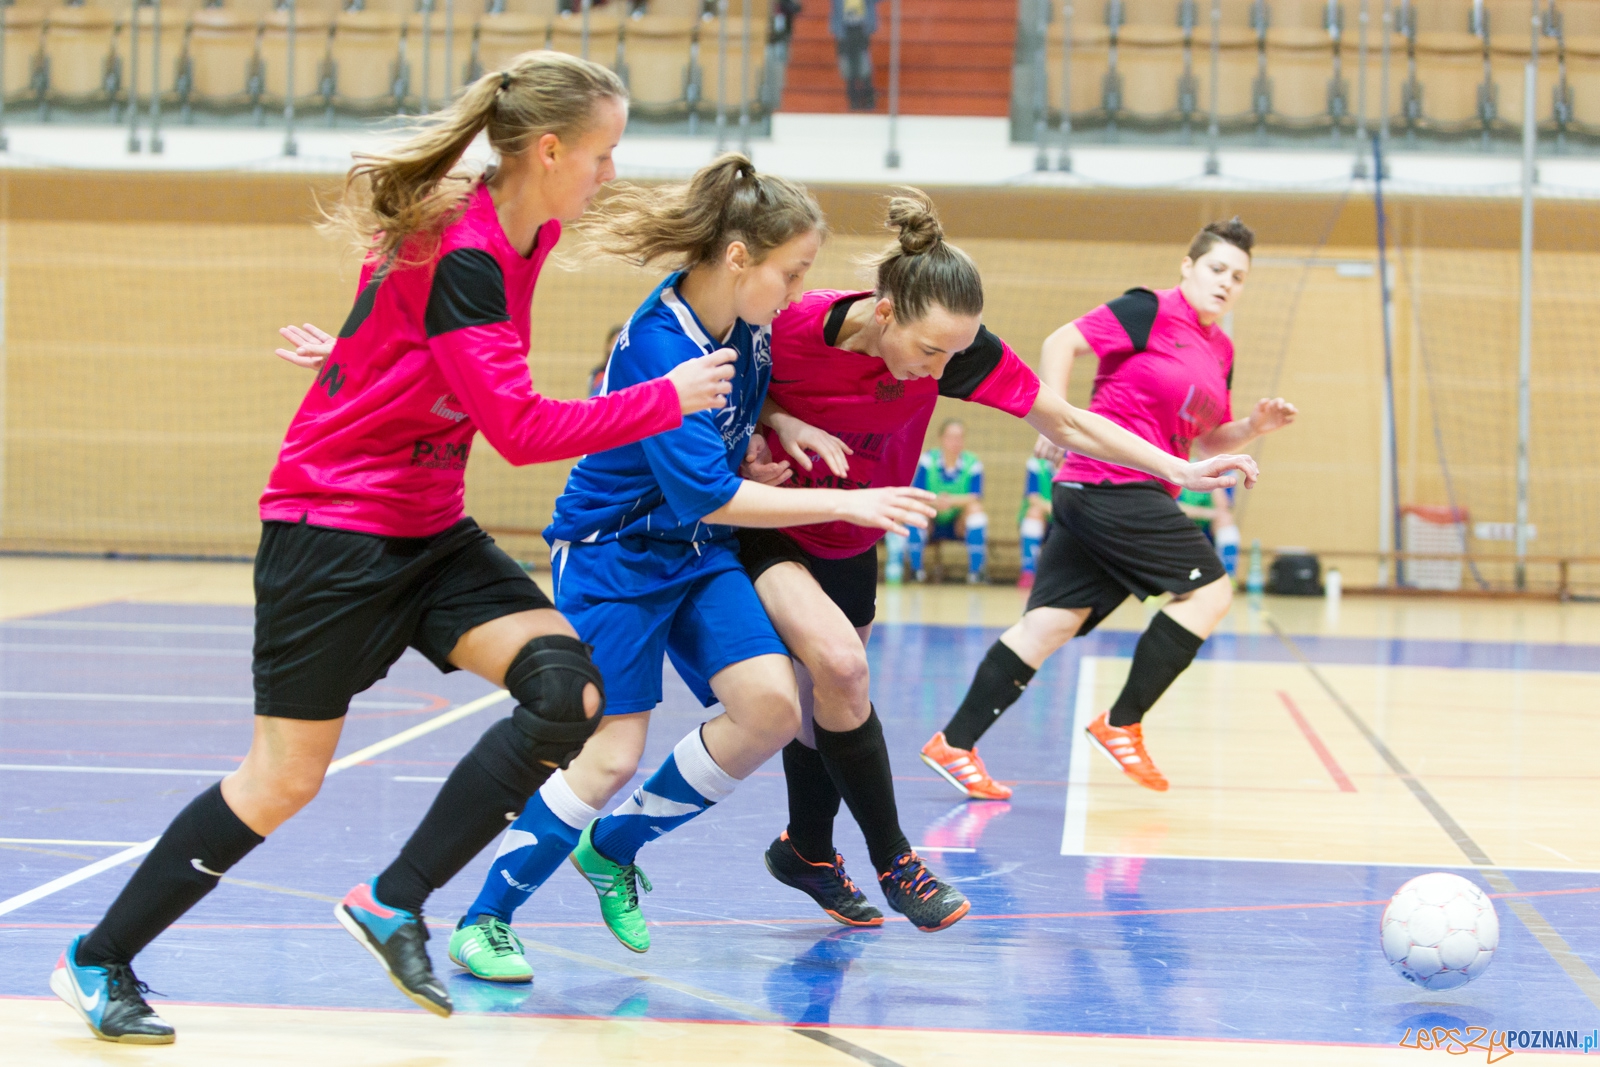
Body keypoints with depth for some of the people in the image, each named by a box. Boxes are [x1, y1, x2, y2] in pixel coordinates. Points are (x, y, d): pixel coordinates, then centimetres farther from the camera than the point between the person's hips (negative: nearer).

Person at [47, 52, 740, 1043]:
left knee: (568, 690, -12)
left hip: (427, 531, 8)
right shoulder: (462, 257, -24)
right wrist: (668, 400, -19)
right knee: (287, 778, -2)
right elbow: (522, 430, -26)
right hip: (331, 526, -8)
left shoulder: (522, 236, 3)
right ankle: (98, 961, 14)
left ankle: (394, 904, -3)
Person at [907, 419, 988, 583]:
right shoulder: (928, 460, -11)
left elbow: (976, 498, -21)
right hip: (931, 526, 0)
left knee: (975, 508, -28)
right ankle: (916, 568, -18)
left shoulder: (972, 464, -11)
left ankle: (975, 569, -21)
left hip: (959, 527, 0)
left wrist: (952, 501, -39)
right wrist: (934, 501, -38)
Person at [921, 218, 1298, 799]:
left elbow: (1209, 439, 24)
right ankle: (1121, 724, -2)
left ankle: (955, 740, 5)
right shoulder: (1151, 311, -6)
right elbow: (1061, 343, -10)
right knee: (1209, 591, -7)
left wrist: (1255, 425, 7)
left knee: (1050, 624, 4)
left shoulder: (1221, 351, 19)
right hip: (1110, 483, -8)